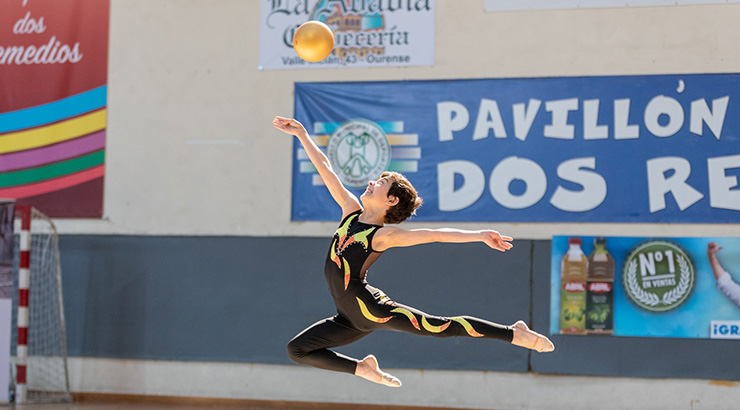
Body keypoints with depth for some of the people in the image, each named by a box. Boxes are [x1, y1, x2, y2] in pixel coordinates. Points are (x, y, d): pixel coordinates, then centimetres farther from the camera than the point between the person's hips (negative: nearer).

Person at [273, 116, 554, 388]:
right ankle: (363, 369, 21)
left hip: (370, 306, -7)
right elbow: (325, 169, 13)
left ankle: (516, 334, -4)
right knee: (297, 350, 11)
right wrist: (302, 135, 16)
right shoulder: (350, 211, 11)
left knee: (440, 327, -15)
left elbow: (435, 235, -11)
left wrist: (480, 235, -21)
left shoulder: (384, 235, -6)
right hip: (351, 319, 7)